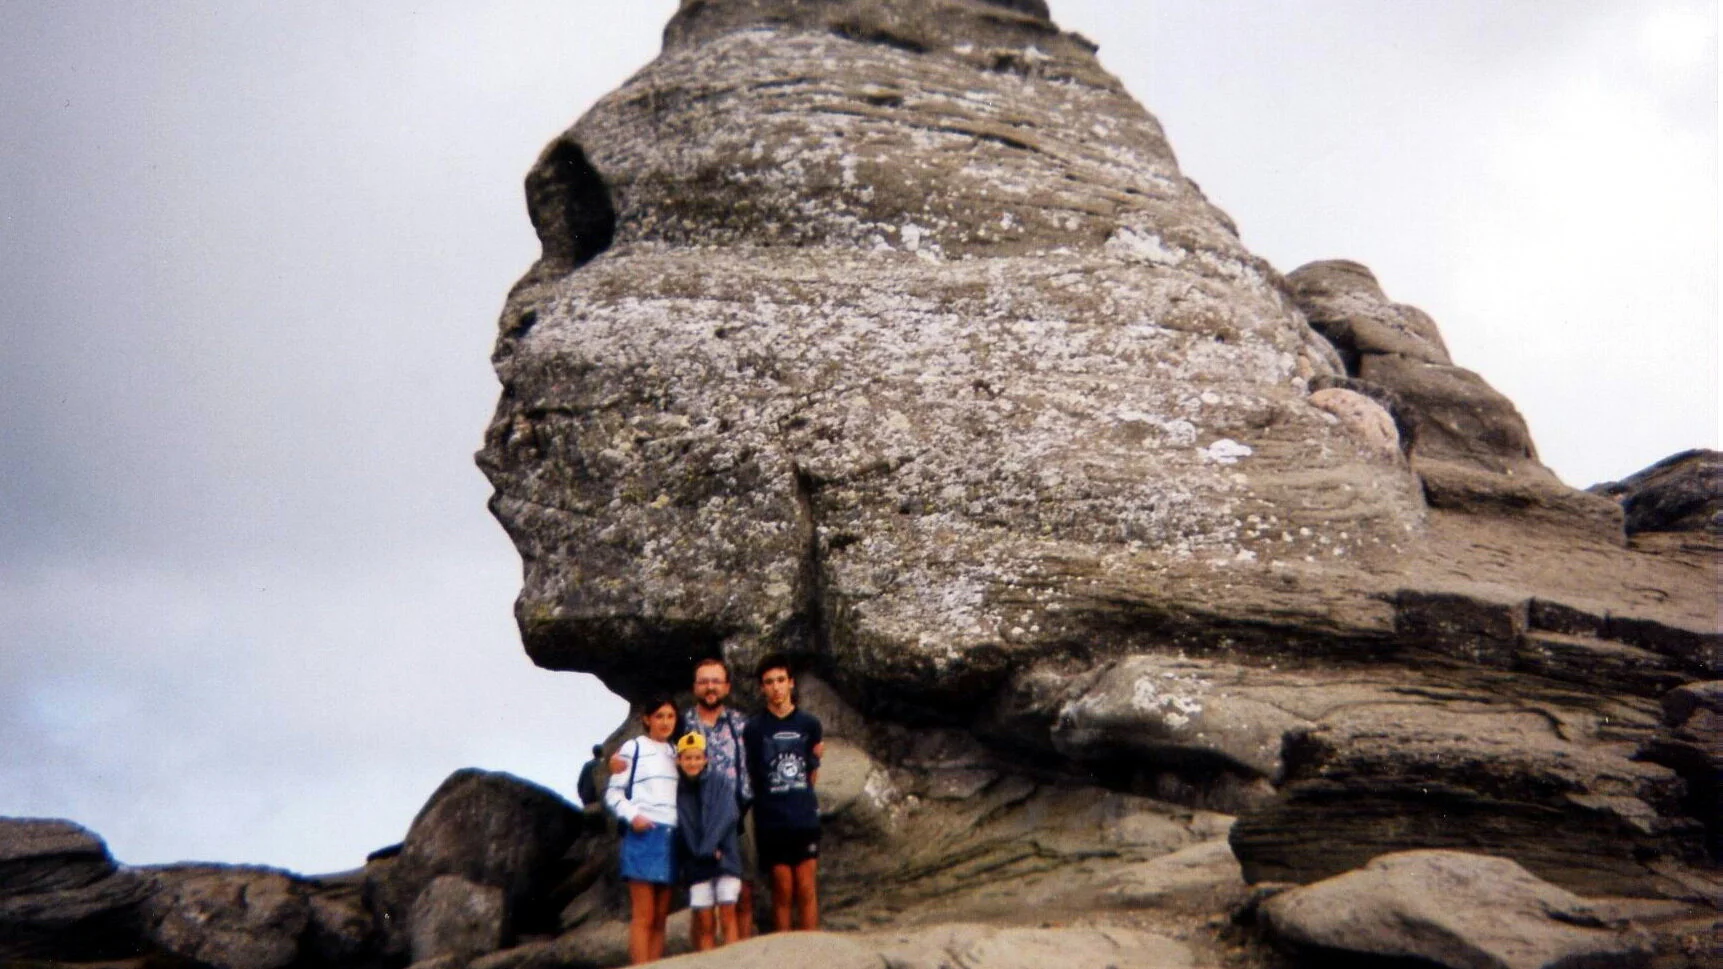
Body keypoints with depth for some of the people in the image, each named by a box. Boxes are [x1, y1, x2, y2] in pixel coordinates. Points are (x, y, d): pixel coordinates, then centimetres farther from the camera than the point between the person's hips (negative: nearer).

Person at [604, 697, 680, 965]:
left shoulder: (675, 752, 18)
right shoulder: (633, 748, 0)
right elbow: (613, 793, -2)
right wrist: (632, 815, -17)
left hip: (672, 837, 6)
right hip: (644, 835, -6)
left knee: (660, 917, 5)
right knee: (643, 916, -8)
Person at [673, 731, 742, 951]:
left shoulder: (721, 781, 3)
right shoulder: (677, 790, 7)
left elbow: (727, 815, -7)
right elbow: (679, 829, 2)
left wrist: (707, 848, -14)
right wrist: (698, 853, -11)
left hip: (724, 858, -1)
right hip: (696, 865, 1)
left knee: (727, 916, -6)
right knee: (705, 924, 1)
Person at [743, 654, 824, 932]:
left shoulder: (809, 724, 6)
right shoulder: (754, 729, 1)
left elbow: (812, 776, 10)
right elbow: (749, 777, 3)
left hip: (805, 818, 1)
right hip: (771, 822, -1)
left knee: (806, 888, 2)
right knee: (782, 889, 1)